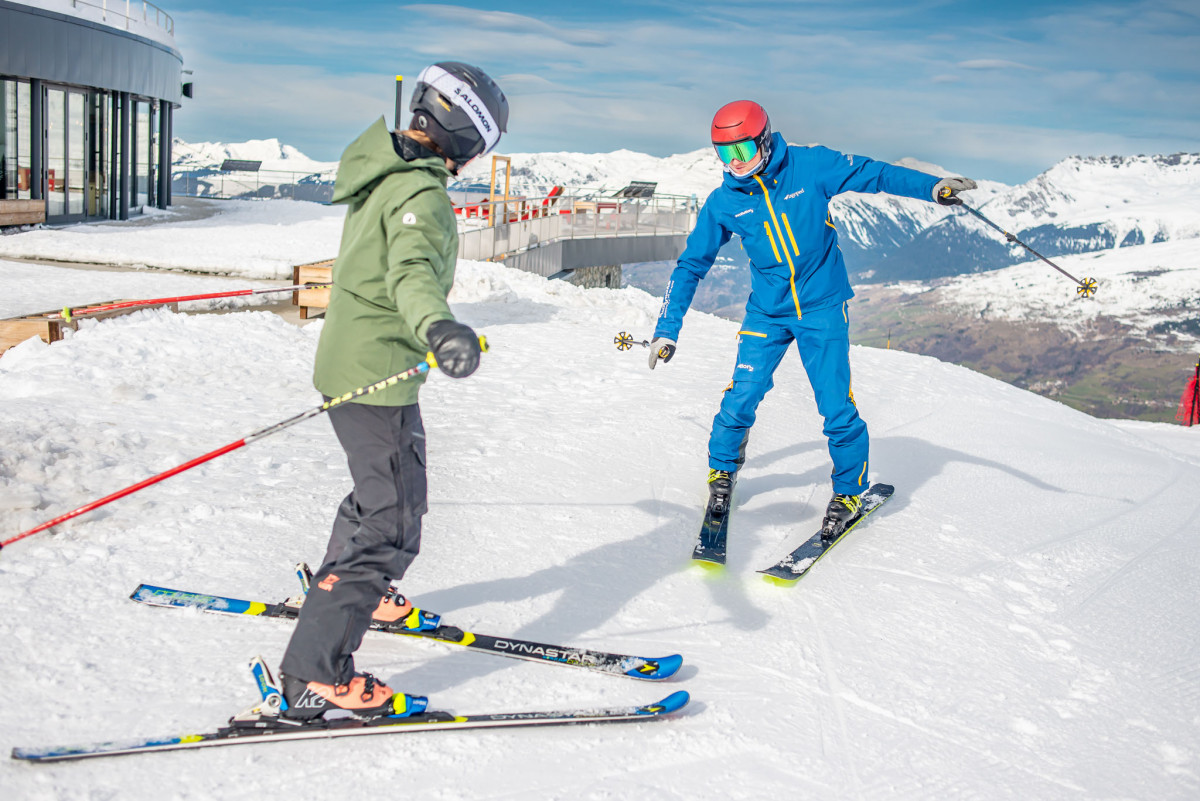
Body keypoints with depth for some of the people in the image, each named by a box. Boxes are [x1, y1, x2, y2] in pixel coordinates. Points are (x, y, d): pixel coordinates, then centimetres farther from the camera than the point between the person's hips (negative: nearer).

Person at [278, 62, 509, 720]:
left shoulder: (382, 171, 11)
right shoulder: (421, 194, -20)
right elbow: (413, 269, -40)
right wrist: (437, 326, -60)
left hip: (348, 364, 10)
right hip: (377, 377, -10)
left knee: (385, 489, 28)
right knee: (391, 525, -8)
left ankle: (350, 591, 49)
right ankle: (314, 676, -8)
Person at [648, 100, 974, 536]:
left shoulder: (811, 167, -11)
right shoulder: (723, 202, -4)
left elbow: (872, 174, 0)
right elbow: (690, 265, 3)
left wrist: (932, 187, -9)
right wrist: (666, 330, 2)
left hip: (823, 307, -2)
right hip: (767, 312, 2)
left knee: (836, 406, -7)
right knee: (740, 399, -6)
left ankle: (849, 490, 16)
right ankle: (722, 471, 23)